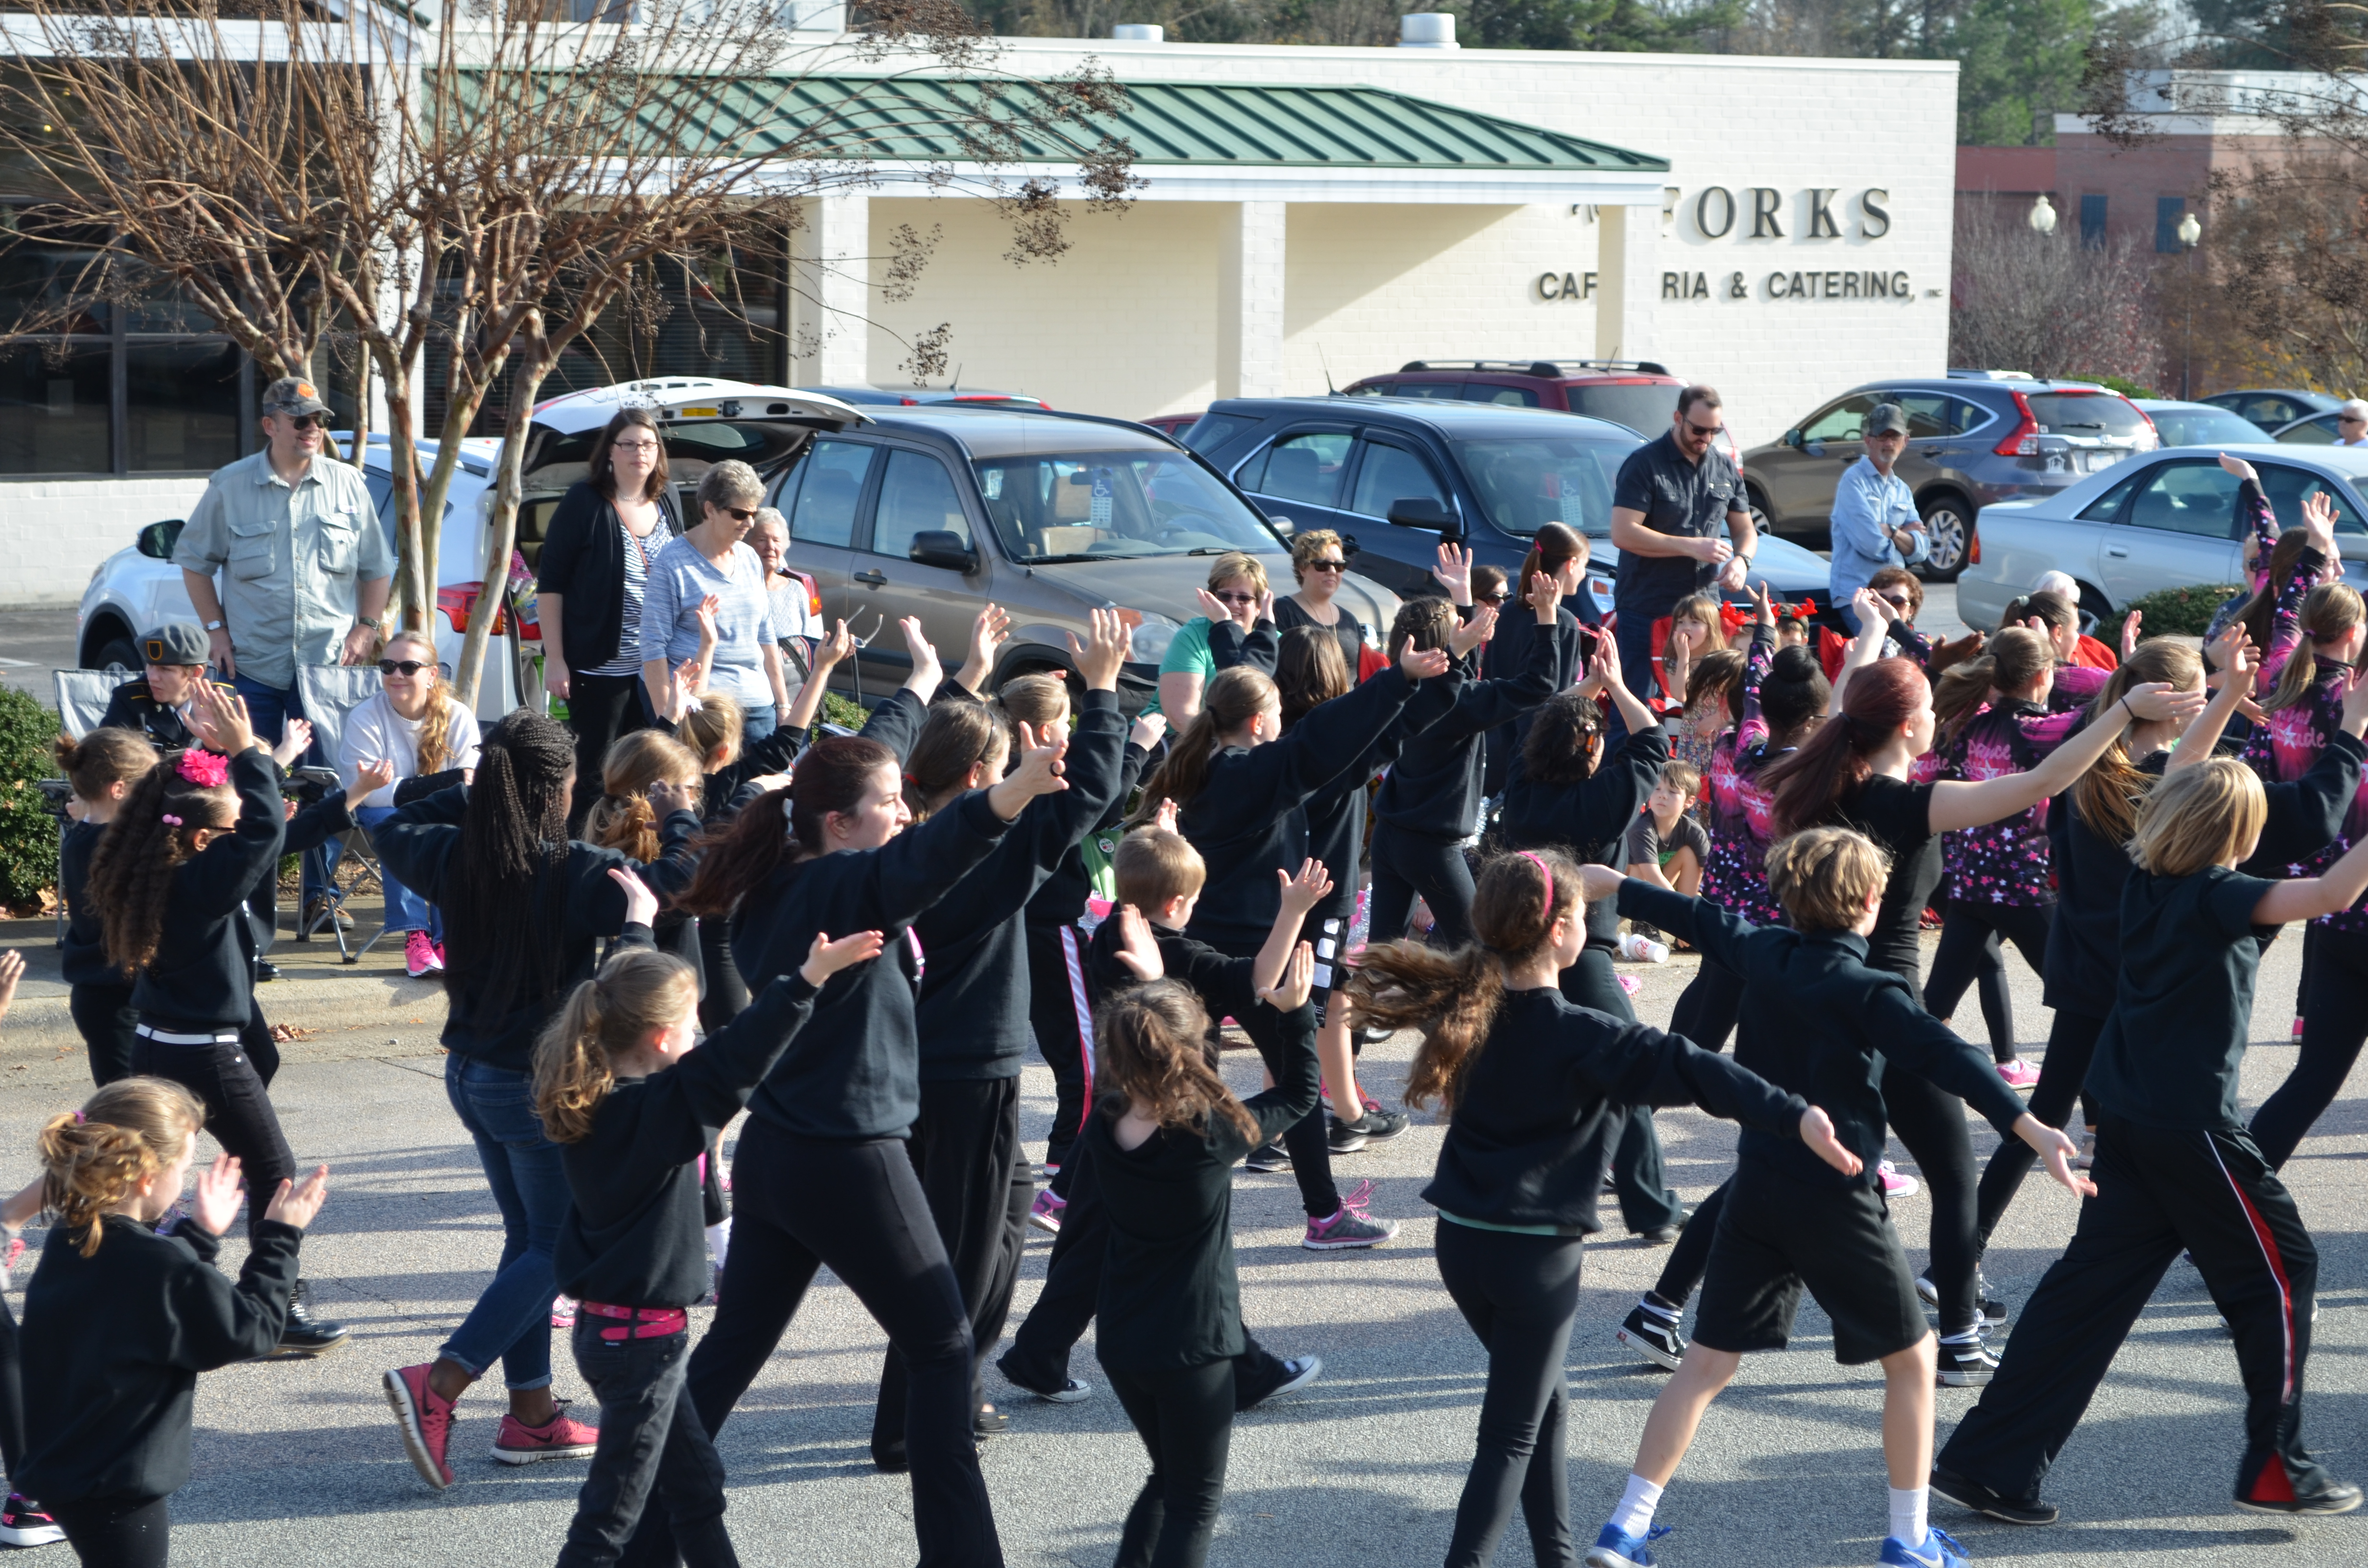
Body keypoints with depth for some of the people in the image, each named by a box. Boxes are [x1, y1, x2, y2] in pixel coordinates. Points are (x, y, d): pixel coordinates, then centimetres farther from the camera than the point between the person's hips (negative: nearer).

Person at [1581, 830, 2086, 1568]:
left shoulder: (1764, 953, 3)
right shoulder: (1870, 992, -14)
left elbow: (1694, 918, 20)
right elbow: (1948, 1058, -26)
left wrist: (1614, 886, 38)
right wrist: (2031, 1129, -35)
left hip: (1757, 1189, 6)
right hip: (1836, 1200, -6)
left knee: (1707, 1362, 9)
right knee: (1911, 1355, 12)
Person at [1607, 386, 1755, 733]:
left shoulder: (1725, 469, 12)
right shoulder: (1644, 464, -7)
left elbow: (1745, 529, 21)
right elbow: (1622, 534, -16)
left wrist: (1741, 560, -4)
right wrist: (1691, 547, -19)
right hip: (1645, 609, -5)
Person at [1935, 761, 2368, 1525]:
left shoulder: (2145, 882, 4)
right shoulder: (2216, 897, -17)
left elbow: (2184, 783, 22)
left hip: (2127, 1118, 8)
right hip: (2194, 1123, -8)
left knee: (2093, 1282, 9)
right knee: (2282, 1270, 9)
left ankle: (1988, 1462, 5)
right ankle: (2276, 1468, 14)